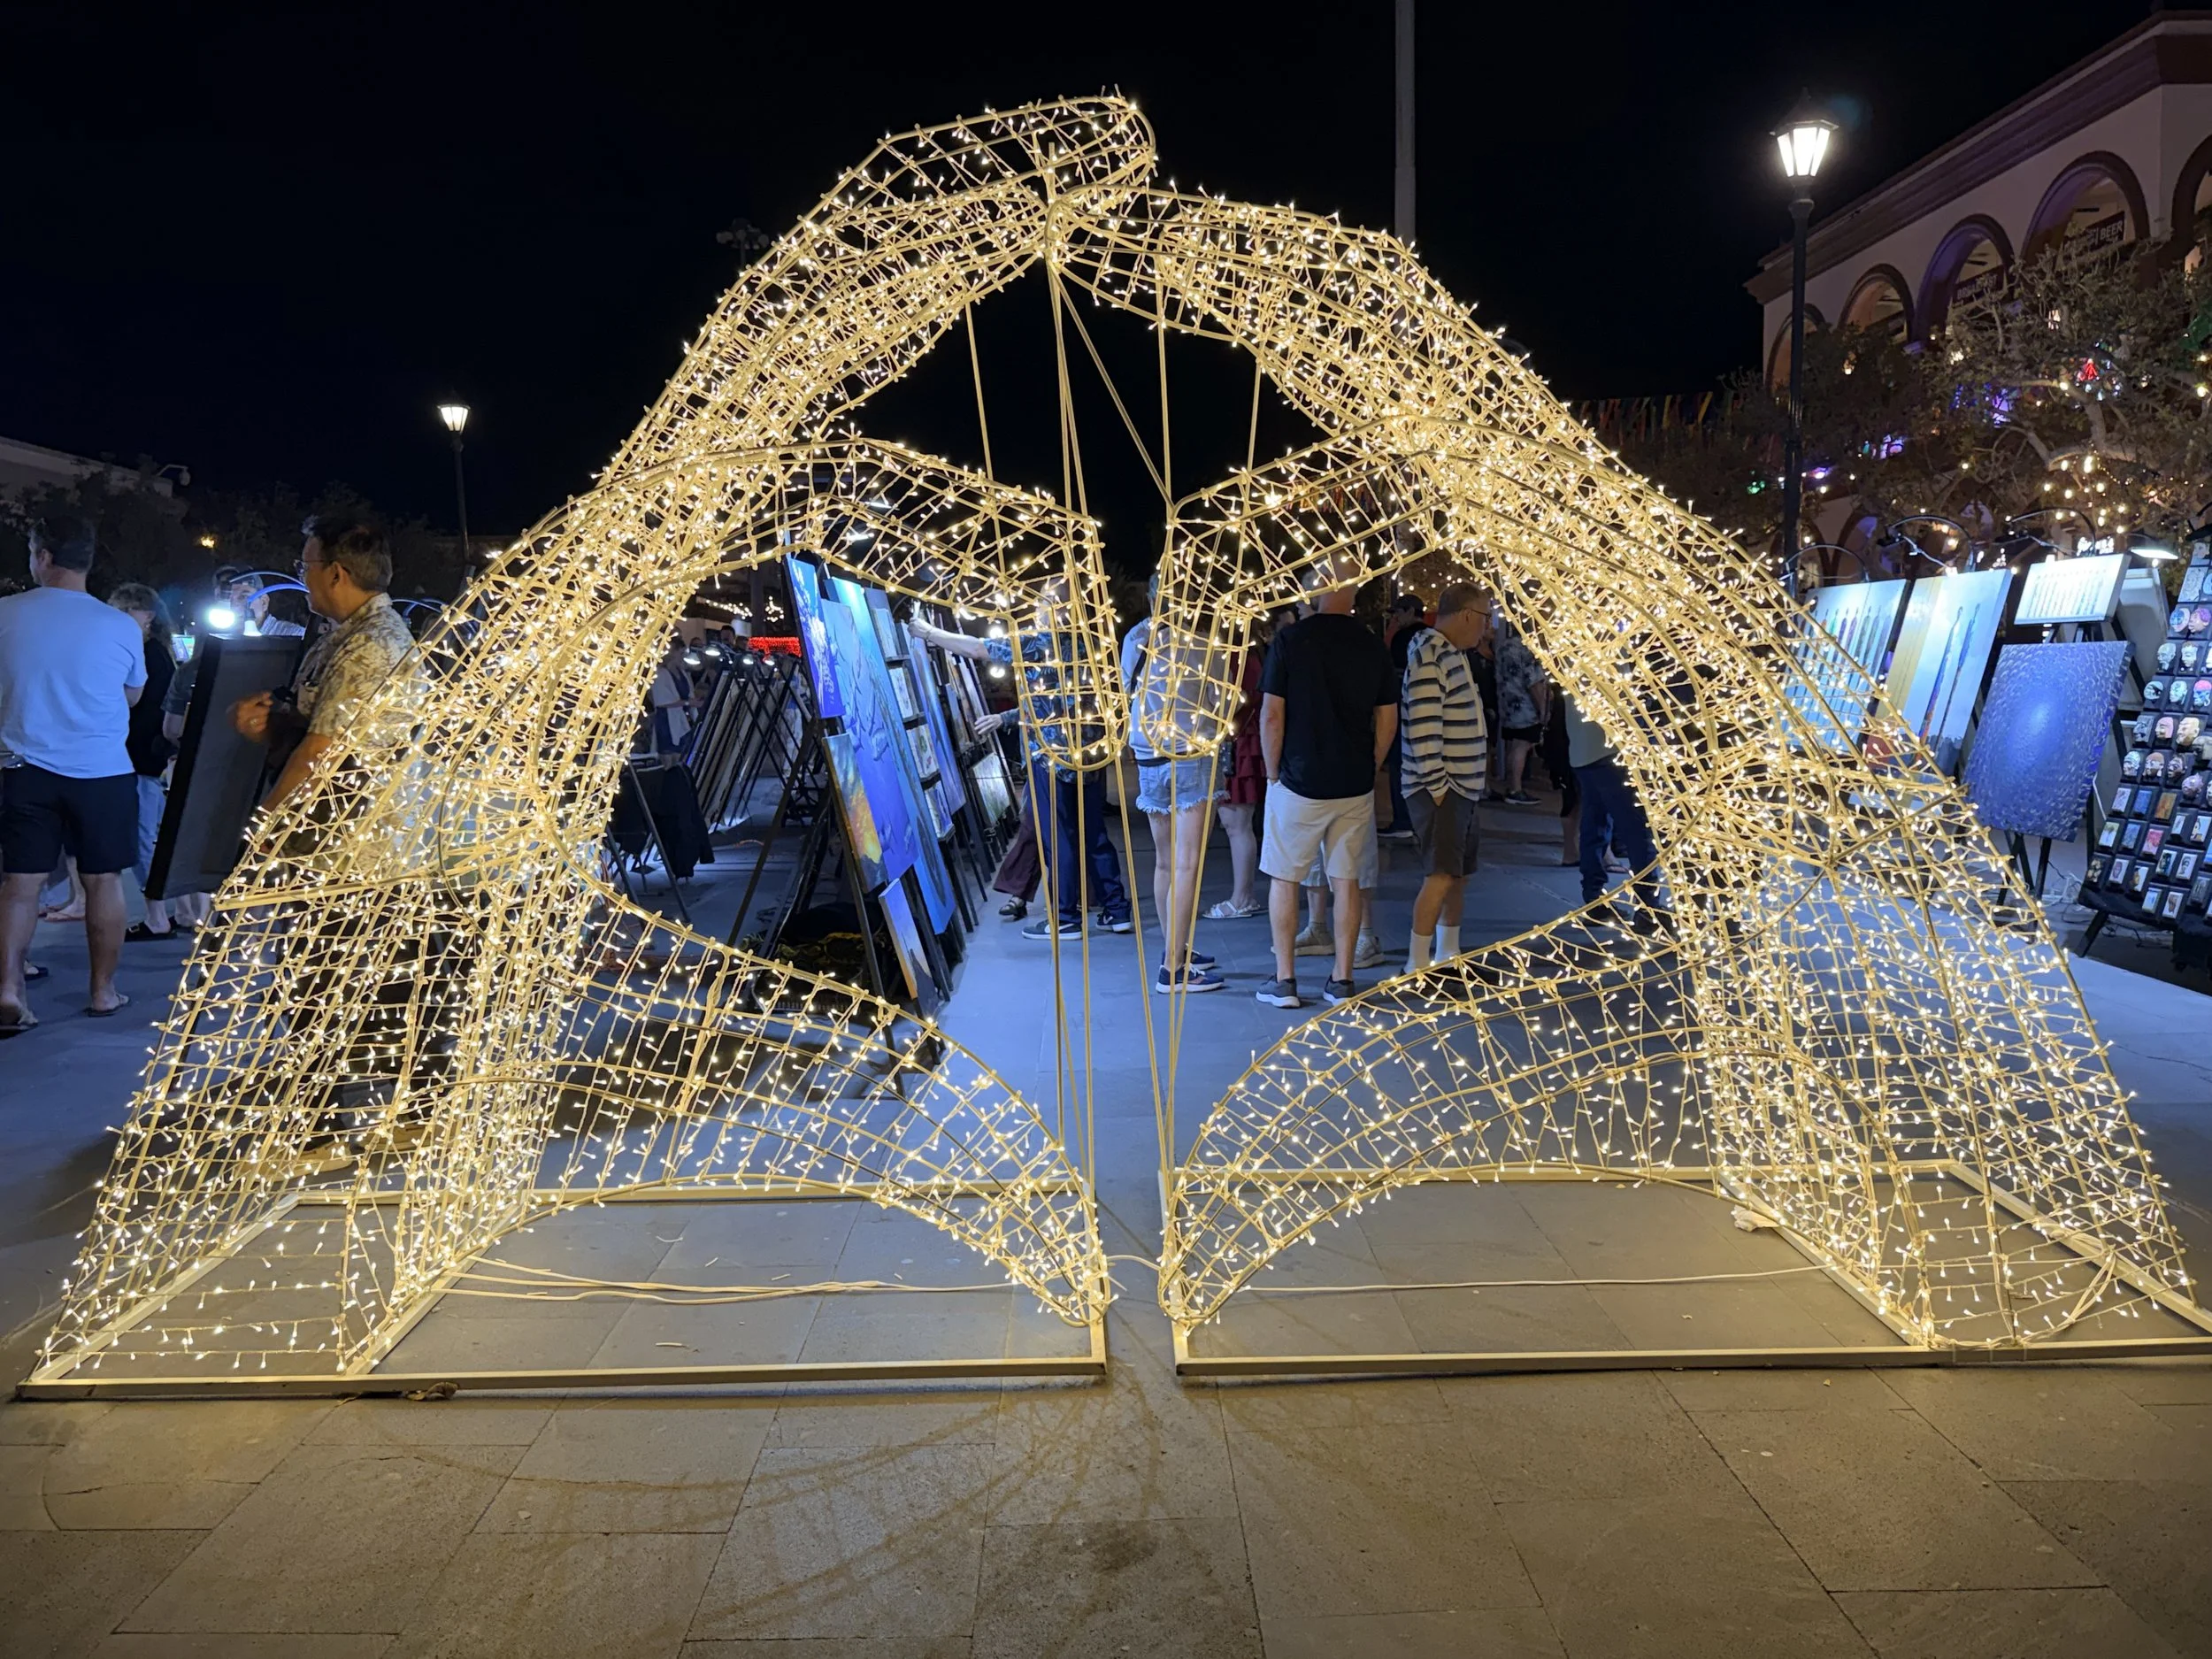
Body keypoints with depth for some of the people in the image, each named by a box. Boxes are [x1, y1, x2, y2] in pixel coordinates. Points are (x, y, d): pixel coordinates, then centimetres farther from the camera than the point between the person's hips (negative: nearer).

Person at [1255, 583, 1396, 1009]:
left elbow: (1271, 716, -10)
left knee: (1284, 878, 8)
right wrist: (1367, 769, 15)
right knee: (1346, 882, 10)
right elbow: (1388, 721, 5)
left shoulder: (1289, 641, -10)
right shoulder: (1373, 646, 1)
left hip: (1299, 782, -3)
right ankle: (1342, 980, 14)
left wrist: (1274, 773, 1)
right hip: (1355, 786, 3)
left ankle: (1284, 980, 9)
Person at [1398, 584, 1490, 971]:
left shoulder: (1453, 653, 15)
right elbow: (1423, 724, -22)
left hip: (1461, 786, 10)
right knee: (1441, 874, -11)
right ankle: (1417, 964, -6)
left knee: (1459, 872, 15)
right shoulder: (1429, 654, -15)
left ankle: (1447, 953, 27)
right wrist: (1435, 785, -22)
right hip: (1438, 788, -10)